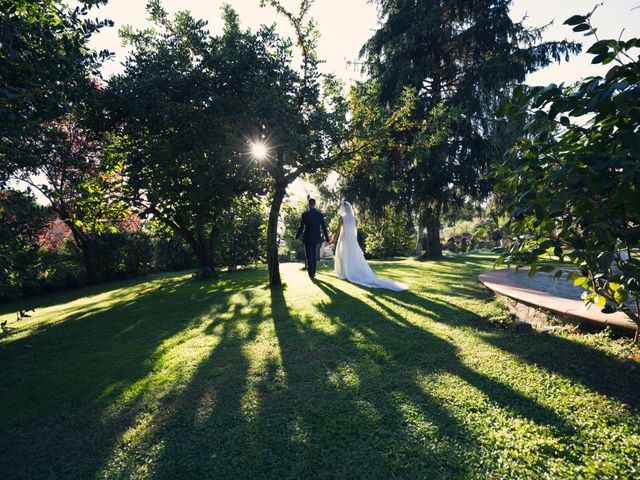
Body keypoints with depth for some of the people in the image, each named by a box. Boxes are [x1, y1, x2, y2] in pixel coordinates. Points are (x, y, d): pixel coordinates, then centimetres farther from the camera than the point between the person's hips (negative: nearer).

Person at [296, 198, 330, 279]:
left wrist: (297, 236, 7)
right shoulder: (320, 215, -4)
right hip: (317, 238, 3)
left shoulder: (305, 214, -10)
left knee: (309, 257, 5)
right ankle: (313, 273, 23)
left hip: (307, 238, -2)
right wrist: (327, 238, 5)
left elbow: (301, 227, -9)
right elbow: (324, 228, -4)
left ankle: (311, 275, 1)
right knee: (315, 256, 17)